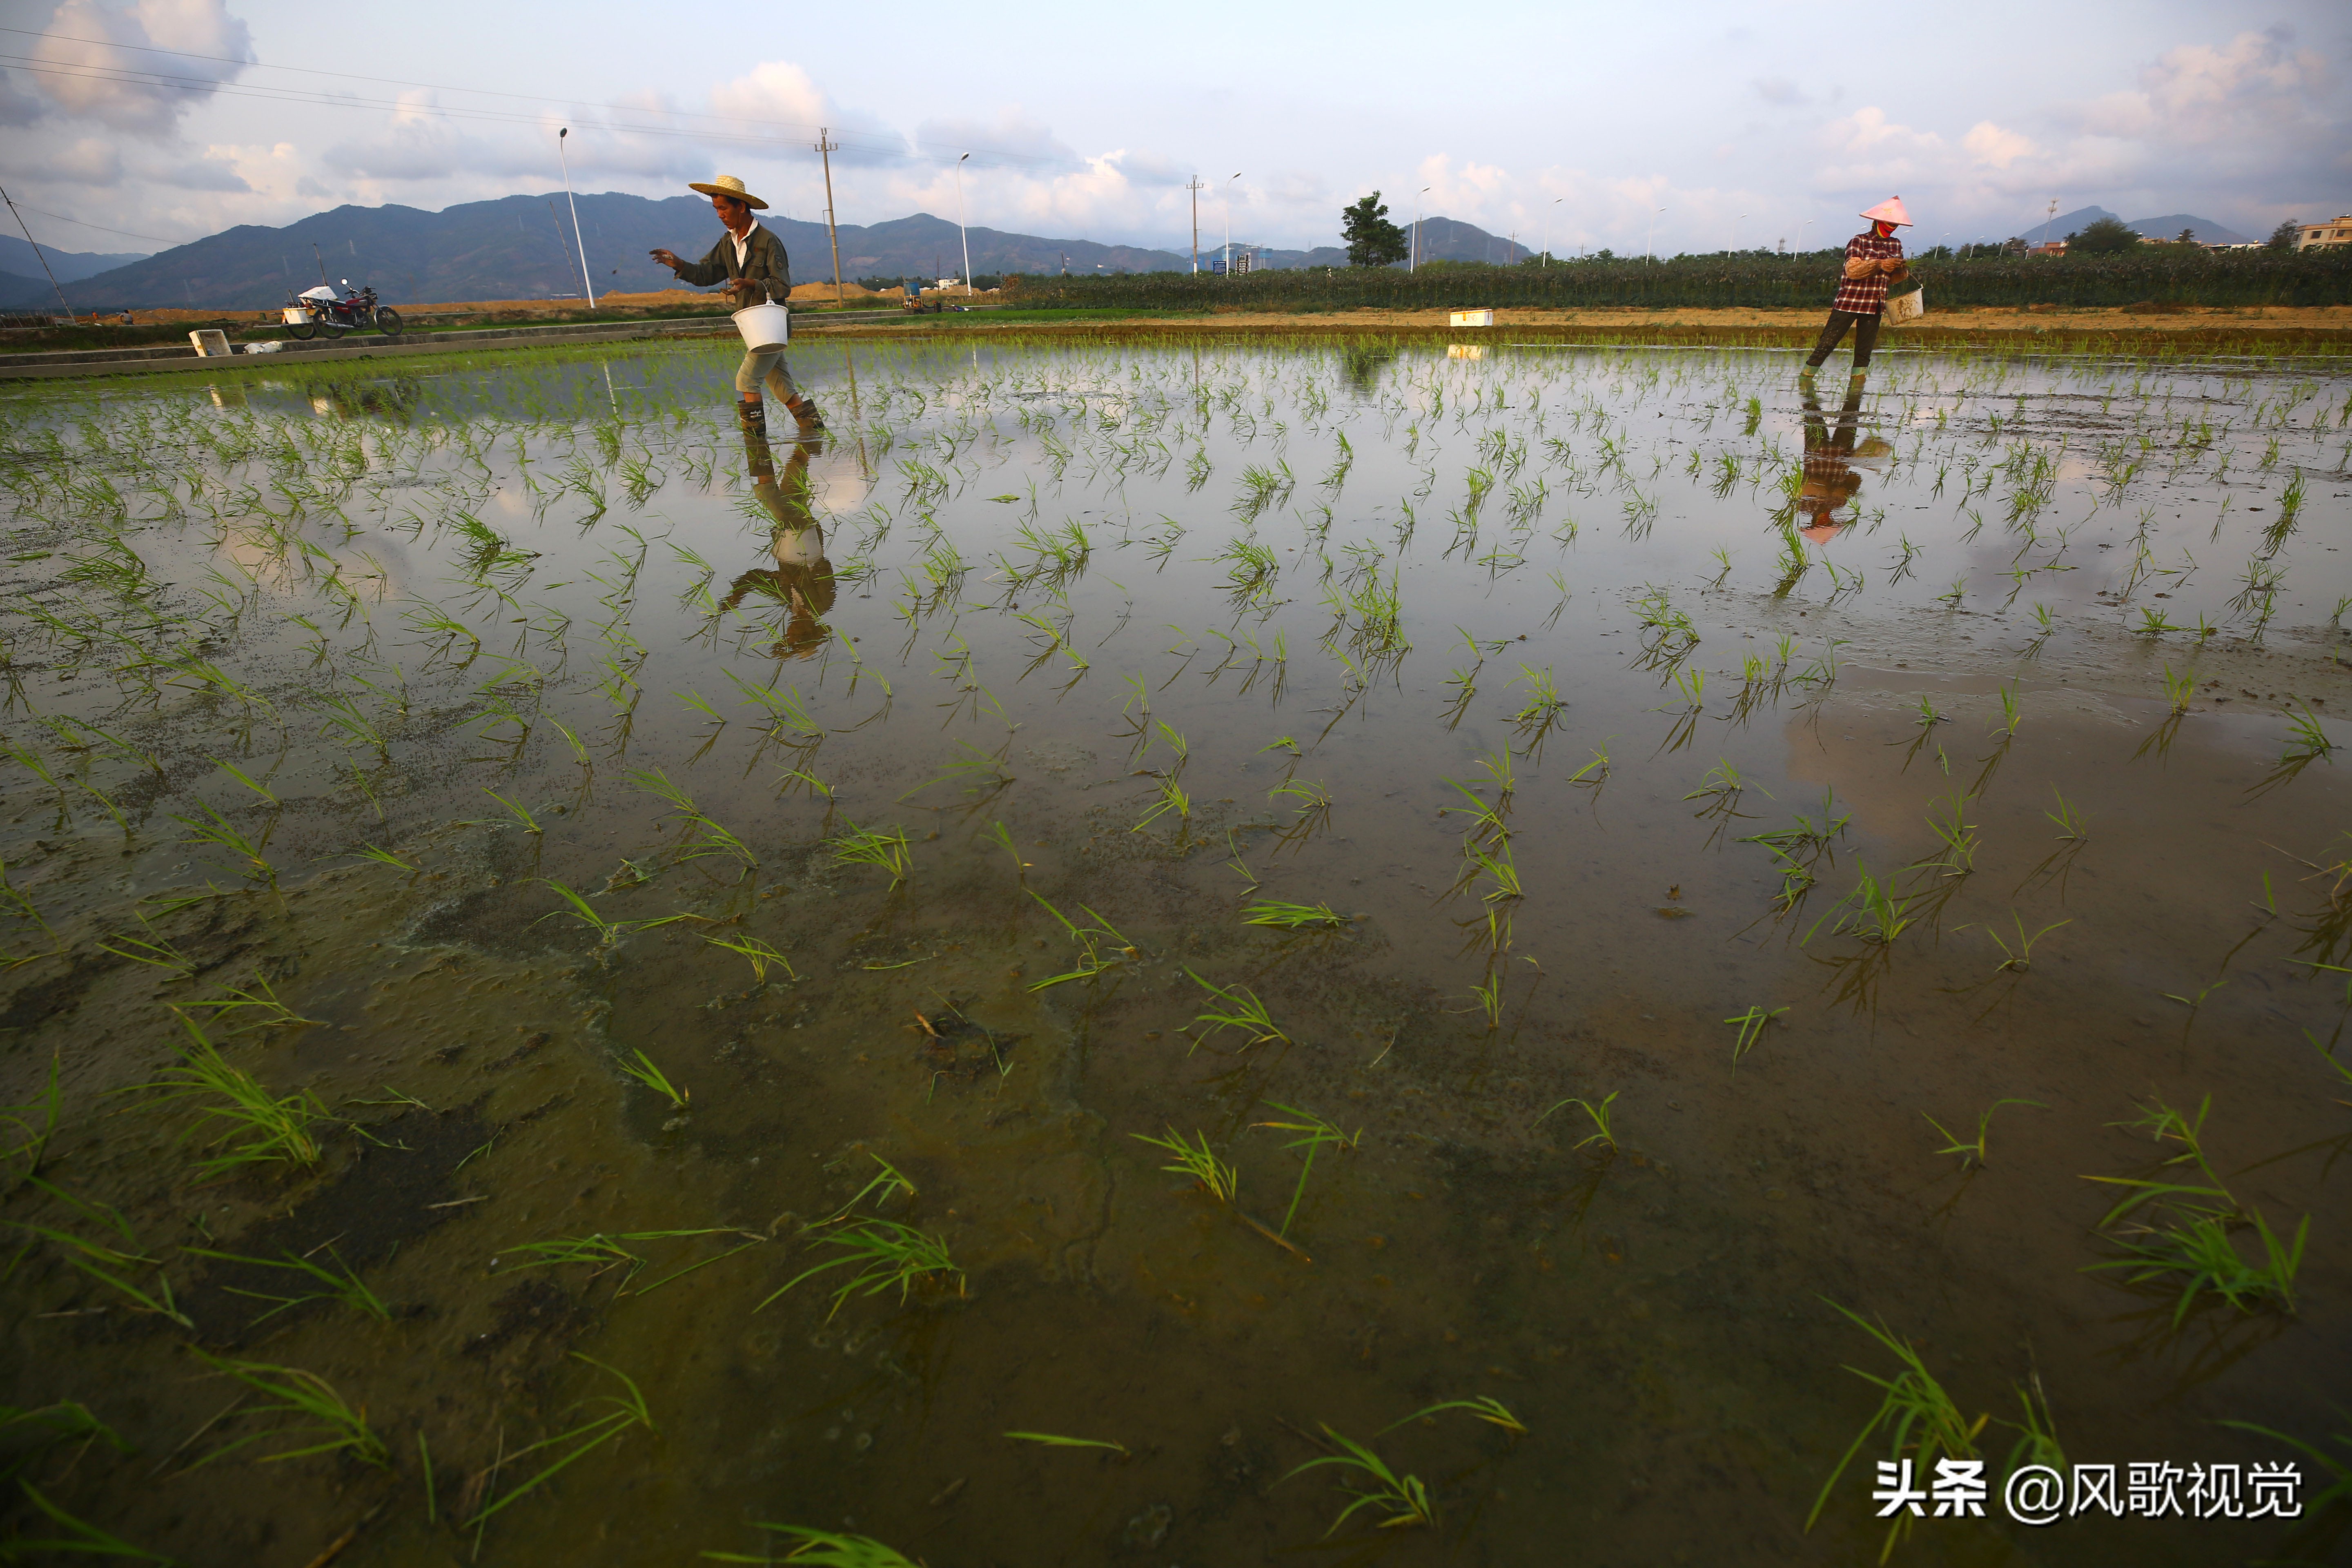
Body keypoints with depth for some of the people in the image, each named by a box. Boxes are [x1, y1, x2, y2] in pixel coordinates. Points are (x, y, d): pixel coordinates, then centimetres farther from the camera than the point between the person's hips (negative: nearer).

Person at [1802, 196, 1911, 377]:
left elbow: (1892, 278, 19)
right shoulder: (1859, 241, -2)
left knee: (1864, 351, 3)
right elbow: (1852, 270, -16)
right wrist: (1879, 265, -24)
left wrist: (1903, 271, -2)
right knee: (1828, 342, -7)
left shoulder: (1896, 245, 15)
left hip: (1874, 307, 5)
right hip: (1849, 301, -5)